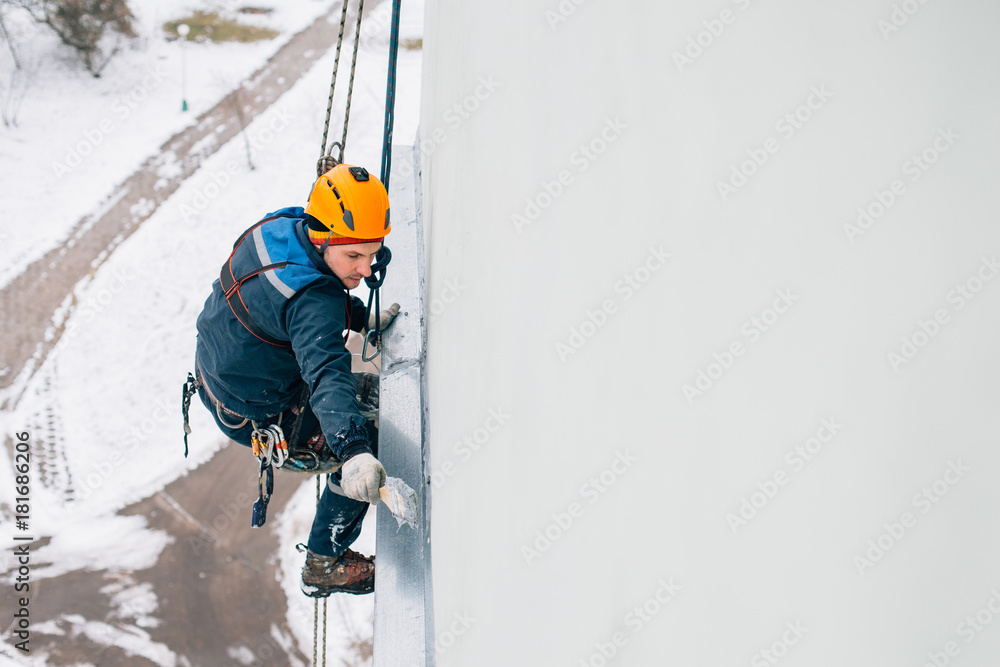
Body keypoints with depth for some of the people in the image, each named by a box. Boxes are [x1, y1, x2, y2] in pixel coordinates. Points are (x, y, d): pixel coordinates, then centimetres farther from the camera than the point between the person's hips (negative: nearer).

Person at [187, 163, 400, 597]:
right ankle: (325, 566, 16)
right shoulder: (314, 303, -39)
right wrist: (355, 453, -67)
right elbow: (326, 375, -54)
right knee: (372, 443, 1)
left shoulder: (280, 226, -12)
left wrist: (361, 318, 16)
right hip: (256, 419, -9)